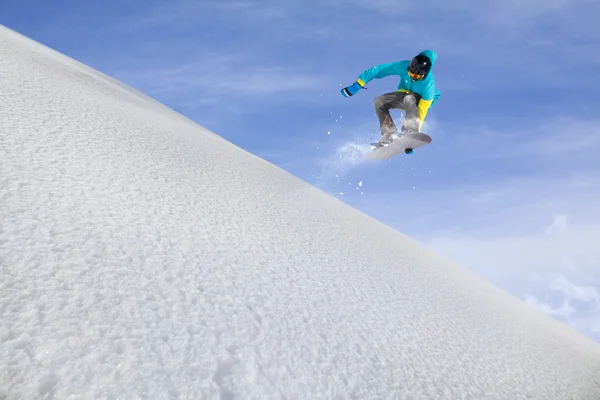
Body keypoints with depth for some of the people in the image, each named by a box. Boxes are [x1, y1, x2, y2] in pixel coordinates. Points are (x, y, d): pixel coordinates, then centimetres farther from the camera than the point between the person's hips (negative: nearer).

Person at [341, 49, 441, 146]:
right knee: (379, 101, -19)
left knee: (409, 99, -40)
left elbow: (422, 111, -33)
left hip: (421, 100, -5)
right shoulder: (403, 66, -28)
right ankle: (390, 134, -18)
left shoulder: (428, 84, -35)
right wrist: (357, 85, -19)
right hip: (405, 94, 5)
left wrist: (416, 129, -34)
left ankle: (409, 133, -40)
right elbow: (380, 70, -20)